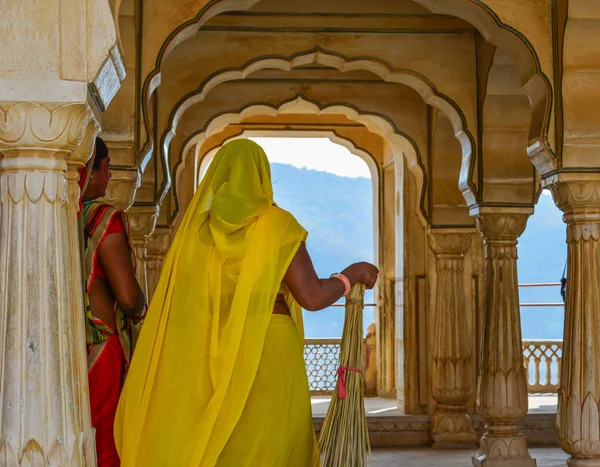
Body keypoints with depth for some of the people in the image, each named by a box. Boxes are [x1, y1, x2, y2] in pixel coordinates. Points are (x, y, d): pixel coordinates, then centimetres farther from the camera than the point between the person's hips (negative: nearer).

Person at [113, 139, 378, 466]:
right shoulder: (276, 225, -6)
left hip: (208, 358, 4)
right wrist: (353, 274, 7)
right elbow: (312, 297, -12)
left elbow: (172, 307, 4)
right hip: (267, 354, -4)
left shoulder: (195, 228, 5)